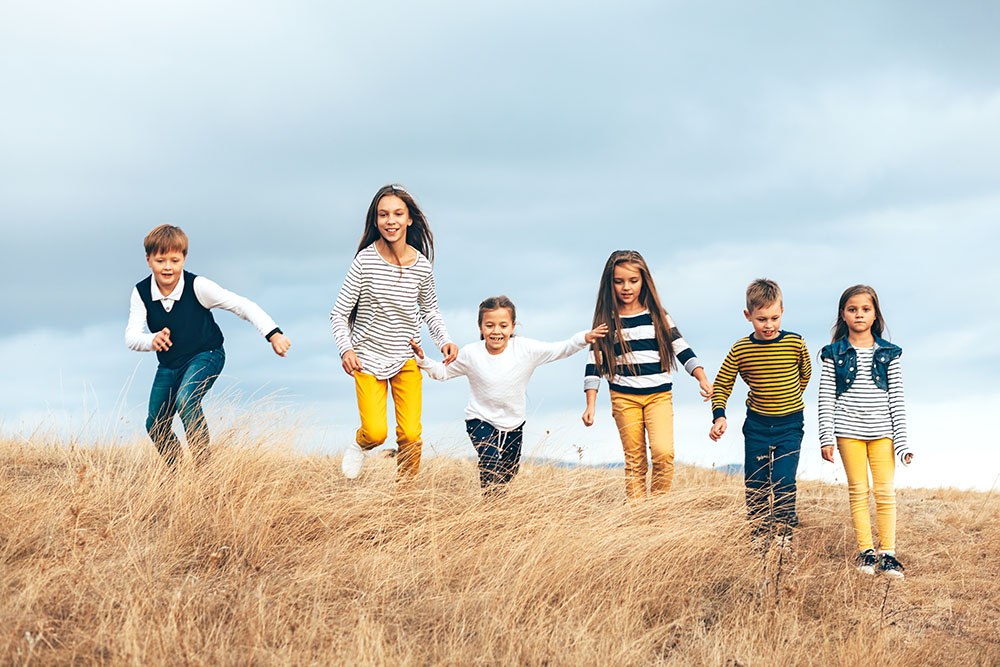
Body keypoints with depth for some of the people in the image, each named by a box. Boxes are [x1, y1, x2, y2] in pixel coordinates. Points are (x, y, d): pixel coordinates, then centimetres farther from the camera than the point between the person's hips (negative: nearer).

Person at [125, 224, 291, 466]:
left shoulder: (197, 287, -22)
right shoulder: (141, 293, -14)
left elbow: (241, 305, -21)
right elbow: (131, 336, -19)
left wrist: (274, 334, -31)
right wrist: (152, 340, -44)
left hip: (205, 357, -5)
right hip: (169, 364, 5)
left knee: (186, 400, -32)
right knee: (155, 426, 7)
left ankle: (203, 464, -24)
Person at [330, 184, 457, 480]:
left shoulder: (422, 266, -5)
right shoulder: (365, 261, -15)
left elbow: (430, 310, 13)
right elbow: (339, 314, -9)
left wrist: (444, 340, -4)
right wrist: (345, 348, -24)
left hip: (407, 358, 3)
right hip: (369, 356, -2)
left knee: (410, 435, -5)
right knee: (376, 433, -13)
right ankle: (359, 445, 24)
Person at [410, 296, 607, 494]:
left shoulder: (525, 349, -15)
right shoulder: (471, 353, -14)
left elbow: (561, 349, -12)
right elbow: (443, 372, 0)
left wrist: (584, 338, -27)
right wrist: (423, 360, -15)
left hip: (513, 423, 3)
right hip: (480, 420, -3)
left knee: (509, 472, 15)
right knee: (491, 462, -25)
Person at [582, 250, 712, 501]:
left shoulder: (657, 316, 6)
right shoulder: (606, 321, 3)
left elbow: (681, 348, 7)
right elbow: (594, 363, 3)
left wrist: (702, 378, -6)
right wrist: (591, 405, -3)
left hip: (659, 395, 0)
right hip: (624, 397, 0)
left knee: (663, 453, -17)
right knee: (634, 461, 1)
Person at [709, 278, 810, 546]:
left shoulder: (795, 343, -9)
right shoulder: (741, 349, -7)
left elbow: (805, 374, 12)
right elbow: (721, 384, 0)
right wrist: (719, 415, -14)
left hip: (789, 426, -2)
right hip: (756, 425, 2)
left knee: (783, 484, -10)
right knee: (755, 485, 7)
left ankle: (784, 537, 2)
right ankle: (759, 538, 21)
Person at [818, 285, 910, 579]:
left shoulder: (888, 354, 6)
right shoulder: (835, 354, 4)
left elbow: (897, 399, 6)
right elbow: (826, 399, 3)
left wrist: (902, 441, 1)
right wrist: (826, 438, -4)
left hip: (881, 431, 1)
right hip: (849, 430, 0)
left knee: (886, 491, -2)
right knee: (858, 491, 2)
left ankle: (887, 553, 4)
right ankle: (866, 551, 9)